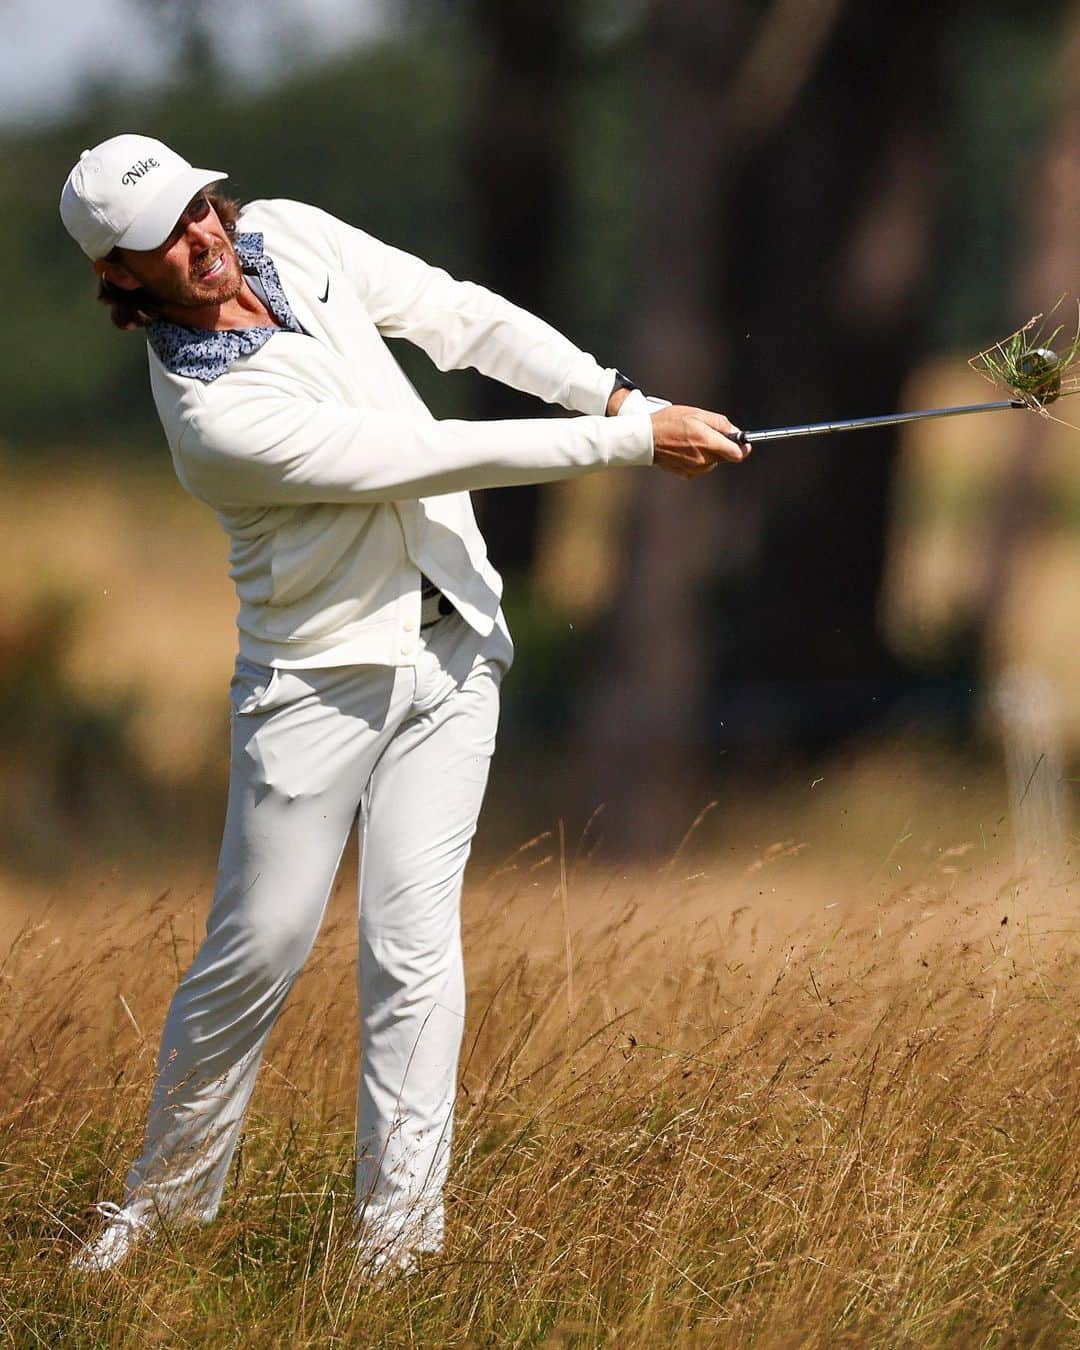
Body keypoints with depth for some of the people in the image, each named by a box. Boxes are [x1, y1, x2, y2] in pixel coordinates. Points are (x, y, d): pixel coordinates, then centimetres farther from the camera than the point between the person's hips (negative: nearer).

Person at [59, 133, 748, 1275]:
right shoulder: (214, 417, -24)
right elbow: (440, 458, -24)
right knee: (255, 952, -1)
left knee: (411, 943, -5)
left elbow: (457, 318, 7)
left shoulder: (291, 238, -2)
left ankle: (398, 1234, -6)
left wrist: (617, 395, -4)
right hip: (318, 679, -5)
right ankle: (167, 1190, 21)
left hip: (450, 649, 5)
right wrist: (632, 444, -22)